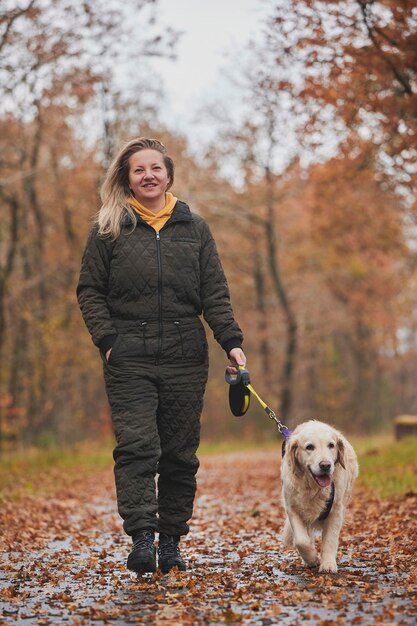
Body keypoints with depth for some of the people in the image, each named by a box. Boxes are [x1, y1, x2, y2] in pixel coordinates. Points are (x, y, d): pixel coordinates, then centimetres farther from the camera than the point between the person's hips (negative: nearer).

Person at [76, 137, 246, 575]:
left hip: (185, 358, 2)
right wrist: (107, 339, -7)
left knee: (180, 455, 4)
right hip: (130, 360, -2)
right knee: (136, 447, -14)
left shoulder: (194, 228, 11)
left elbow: (215, 294, 8)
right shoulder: (109, 229, 6)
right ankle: (141, 538, -17)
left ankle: (171, 542, 13)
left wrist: (231, 342, -4)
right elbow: (89, 290, 6)